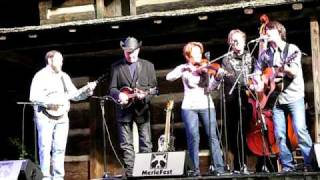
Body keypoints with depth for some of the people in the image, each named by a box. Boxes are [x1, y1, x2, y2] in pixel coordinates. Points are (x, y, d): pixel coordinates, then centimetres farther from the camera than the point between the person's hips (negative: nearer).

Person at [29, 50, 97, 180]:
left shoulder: (64, 77, 15)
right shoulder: (40, 76, -4)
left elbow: (74, 95, 14)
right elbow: (33, 97, -14)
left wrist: (87, 90, -1)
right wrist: (51, 102, -22)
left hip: (62, 117, 6)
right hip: (45, 116, -5)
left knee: (60, 148, 4)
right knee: (45, 148, -6)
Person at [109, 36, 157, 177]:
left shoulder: (148, 66, 8)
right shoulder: (116, 67, 7)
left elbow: (153, 87, 5)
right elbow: (112, 88, 4)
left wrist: (145, 95, -15)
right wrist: (118, 94, -18)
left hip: (142, 109, 0)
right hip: (124, 109, 0)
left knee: (146, 144, -1)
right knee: (126, 145, 2)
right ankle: (130, 173, 6)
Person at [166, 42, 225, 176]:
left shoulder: (207, 68, 9)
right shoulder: (184, 68, 6)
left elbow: (210, 87, -3)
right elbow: (169, 77, -9)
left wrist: (218, 78, -21)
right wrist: (184, 69, -21)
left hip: (206, 106, 1)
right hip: (189, 107, -1)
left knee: (212, 136, -6)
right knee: (193, 137, -9)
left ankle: (219, 167, -5)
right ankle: (195, 169, -3)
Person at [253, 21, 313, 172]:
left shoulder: (292, 49, -3)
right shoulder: (265, 54, 10)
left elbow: (295, 73, -14)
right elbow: (257, 72, 19)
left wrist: (285, 68, -33)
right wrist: (259, 83, -1)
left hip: (294, 96, -4)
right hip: (275, 97, 4)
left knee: (300, 130, -14)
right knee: (279, 134, 0)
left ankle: (311, 164, -7)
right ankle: (287, 166, 7)